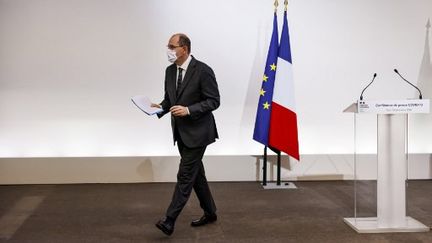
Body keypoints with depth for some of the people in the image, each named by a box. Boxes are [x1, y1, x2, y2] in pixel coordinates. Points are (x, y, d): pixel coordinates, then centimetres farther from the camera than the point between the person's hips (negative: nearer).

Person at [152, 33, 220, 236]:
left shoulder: (202, 70, -16)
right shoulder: (170, 71, 6)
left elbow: (213, 101, -16)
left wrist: (188, 110, -25)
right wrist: (160, 107, -6)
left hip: (197, 131, -8)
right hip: (181, 132, 8)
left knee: (185, 175, -7)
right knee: (196, 173, 15)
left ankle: (170, 220, -4)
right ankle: (210, 213, 29)